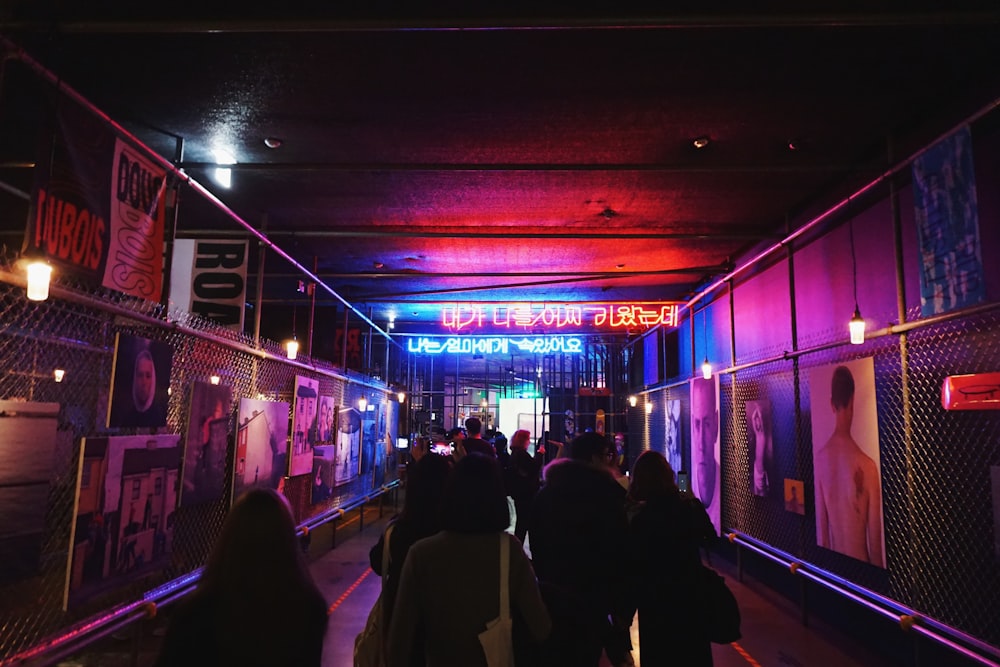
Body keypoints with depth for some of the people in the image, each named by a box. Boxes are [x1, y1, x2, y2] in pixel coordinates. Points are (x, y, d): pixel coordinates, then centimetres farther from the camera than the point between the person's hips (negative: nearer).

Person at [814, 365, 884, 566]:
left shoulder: (820, 458, -10)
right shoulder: (867, 465, -22)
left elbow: (820, 521, -1)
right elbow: (874, 531, -12)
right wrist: (878, 567, 2)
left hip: (832, 560, 4)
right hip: (860, 561, -4)